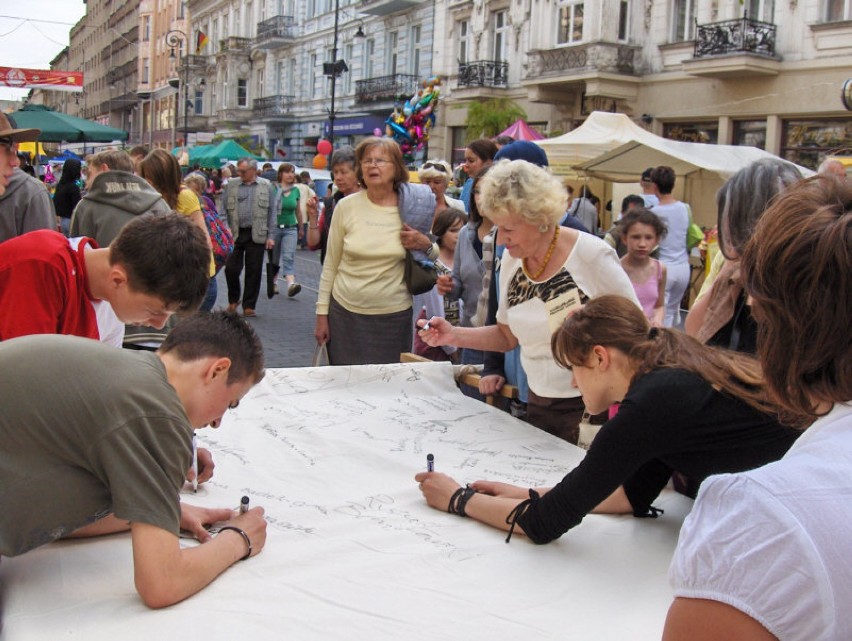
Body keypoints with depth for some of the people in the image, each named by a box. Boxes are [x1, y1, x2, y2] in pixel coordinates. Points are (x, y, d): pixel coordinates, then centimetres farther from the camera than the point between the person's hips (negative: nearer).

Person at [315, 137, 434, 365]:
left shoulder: (414, 208, -1)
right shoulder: (346, 206, -2)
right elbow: (330, 264, 4)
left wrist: (425, 245, -11)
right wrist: (322, 313, 3)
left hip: (394, 316, 0)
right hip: (345, 313, 0)